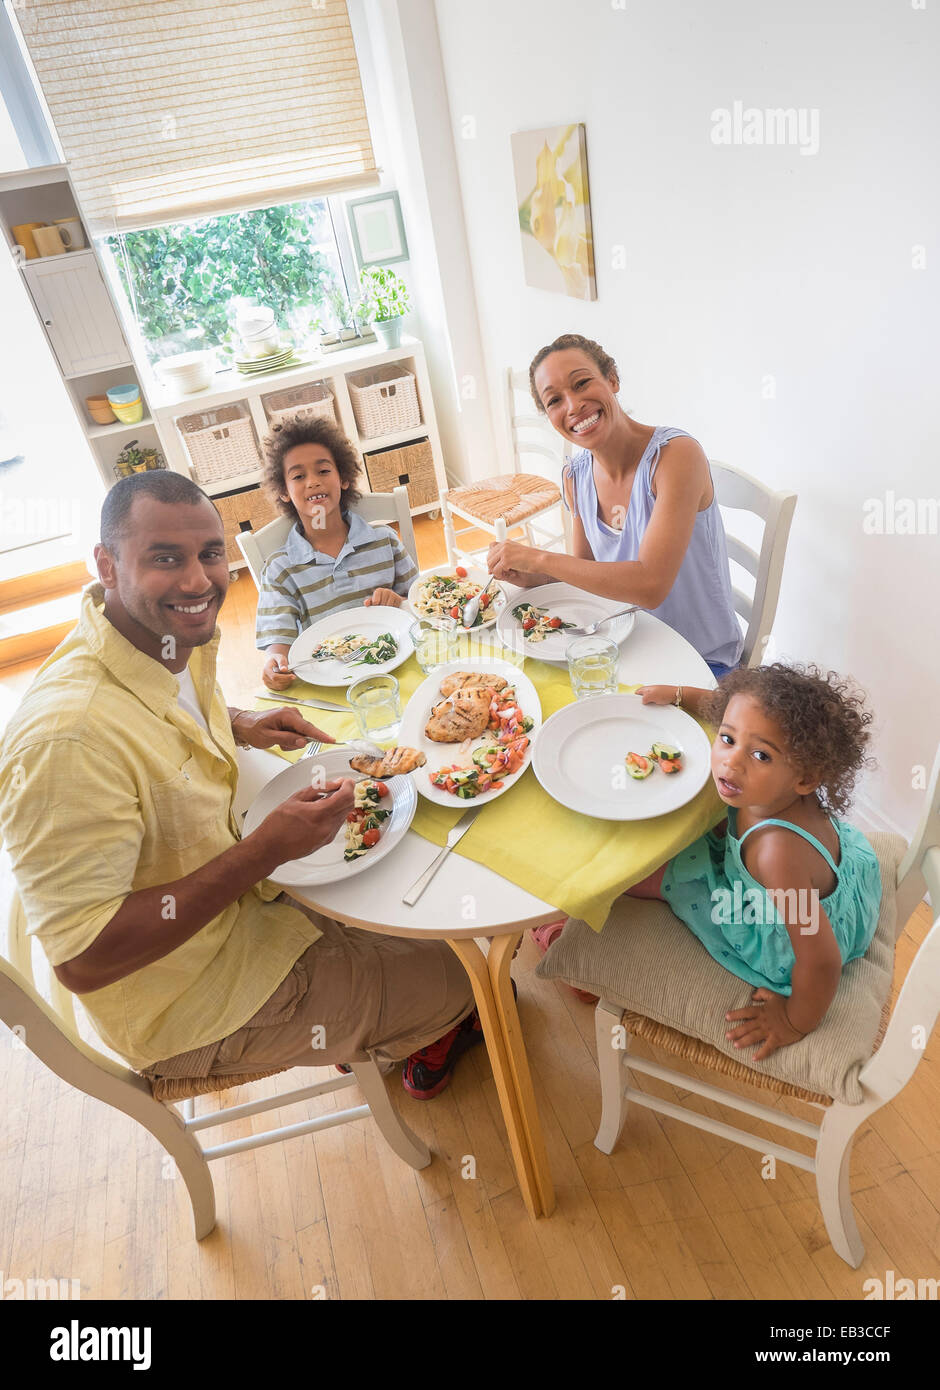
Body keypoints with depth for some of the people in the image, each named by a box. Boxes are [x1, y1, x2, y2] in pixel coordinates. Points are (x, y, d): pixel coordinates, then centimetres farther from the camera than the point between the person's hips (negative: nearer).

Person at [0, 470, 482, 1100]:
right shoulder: (67, 737, -37)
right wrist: (265, 851, -34)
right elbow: (83, 960, -32)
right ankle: (428, 1041, 42)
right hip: (187, 1008, -8)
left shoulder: (176, 636, -8)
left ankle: (412, 1030, 45)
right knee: (452, 978, 4)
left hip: (231, 892, 8)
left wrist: (241, 725, -4)